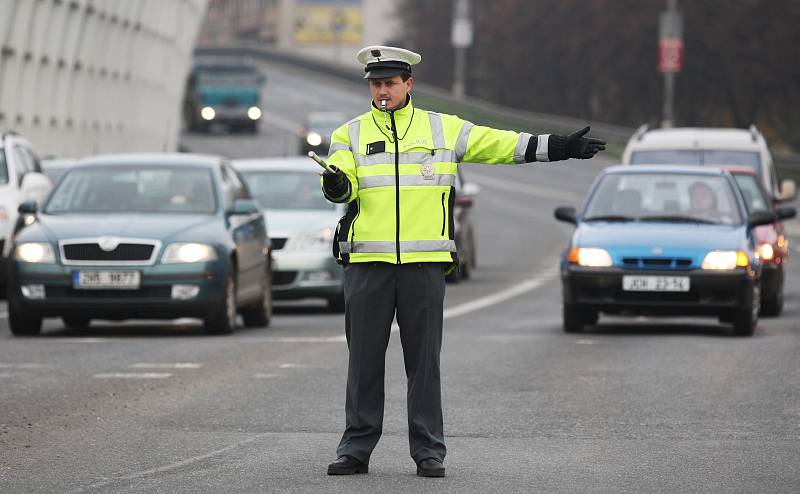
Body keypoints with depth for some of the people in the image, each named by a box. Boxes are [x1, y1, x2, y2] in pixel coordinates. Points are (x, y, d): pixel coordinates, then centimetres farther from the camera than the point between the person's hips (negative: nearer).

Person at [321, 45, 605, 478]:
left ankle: (428, 452, 6)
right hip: (367, 263, 0)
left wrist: (561, 147, 6)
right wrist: (336, 185, -29)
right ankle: (356, 450, 9)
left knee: (424, 360, 1)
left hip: (424, 263, 0)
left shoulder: (443, 129, 10)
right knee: (364, 360, 3)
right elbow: (343, 185, -5)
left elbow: (502, 145, 11)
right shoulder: (351, 134, 9)